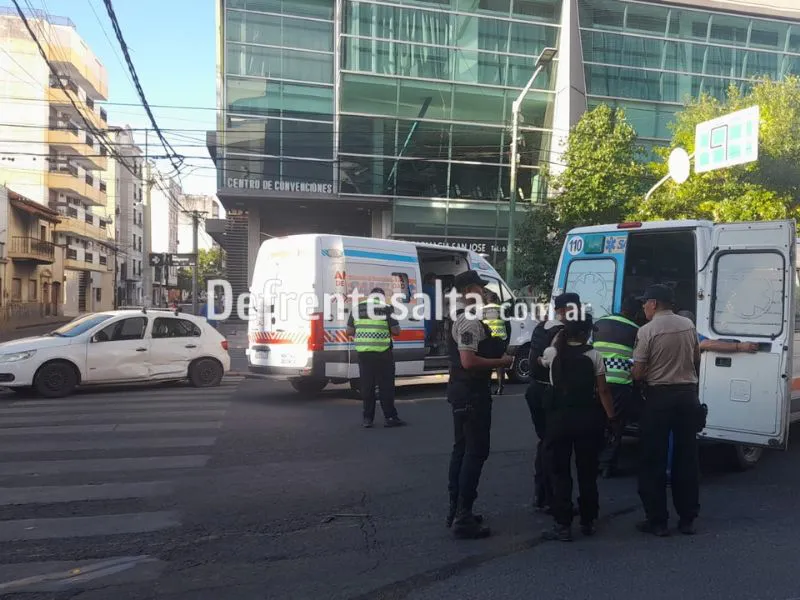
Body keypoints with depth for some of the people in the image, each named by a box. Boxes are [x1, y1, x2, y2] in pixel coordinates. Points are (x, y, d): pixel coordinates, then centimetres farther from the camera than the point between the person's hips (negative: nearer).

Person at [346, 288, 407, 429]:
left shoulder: (357, 308, 6)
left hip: (363, 352, 3)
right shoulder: (386, 308, -4)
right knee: (386, 385, 3)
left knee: (367, 385, 9)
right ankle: (389, 417, 6)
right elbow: (396, 331, -5)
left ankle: (367, 418, 13)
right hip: (382, 352, -3)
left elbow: (349, 331, 8)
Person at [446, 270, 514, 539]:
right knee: (476, 452, -4)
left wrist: (494, 356, 12)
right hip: (472, 393, -11)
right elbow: (469, 361, -28)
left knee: (462, 449, 16)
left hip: (461, 390, 11)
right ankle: (463, 518, 1)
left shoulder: (461, 317, 14)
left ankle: (456, 510, 26)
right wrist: (499, 362, -15)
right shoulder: (470, 320, -19)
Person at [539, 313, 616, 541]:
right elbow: (603, 390, -6)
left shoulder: (553, 353, -2)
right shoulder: (594, 356, -6)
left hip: (559, 416, 0)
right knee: (587, 470, 14)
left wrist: (559, 336, 24)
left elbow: (543, 360, 23)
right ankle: (588, 521, 23)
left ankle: (563, 525, 4)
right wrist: (611, 416, 1)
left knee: (559, 471, 6)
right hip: (587, 417, 1)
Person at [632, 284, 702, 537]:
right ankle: (687, 519, 20)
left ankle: (657, 520, 9)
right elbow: (696, 360, 17)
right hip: (688, 394, 5)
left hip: (659, 396, -5)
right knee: (687, 457, 12)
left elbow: (637, 373, -13)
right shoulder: (689, 325, 4)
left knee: (654, 460, 4)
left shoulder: (647, 331, -13)